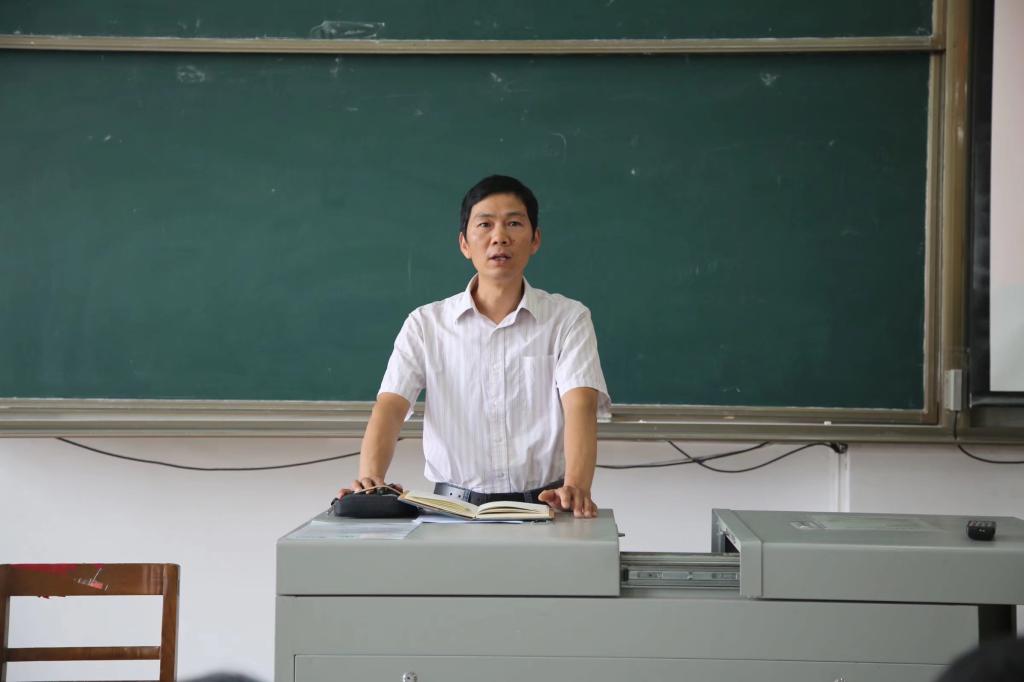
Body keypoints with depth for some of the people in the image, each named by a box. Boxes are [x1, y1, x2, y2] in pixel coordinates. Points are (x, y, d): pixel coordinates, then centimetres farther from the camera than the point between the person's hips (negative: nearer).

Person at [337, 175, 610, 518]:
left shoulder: (568, 318, 3)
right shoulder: (425, 324, 6)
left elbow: (580, 407, -11)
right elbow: (390, 407, -5)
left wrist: (576, 488, -30)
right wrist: (370, 480, -26)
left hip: (542, 504, 0)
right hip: (455, 507, 1)